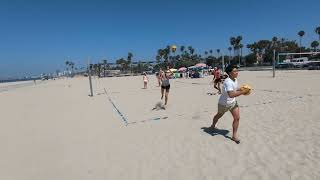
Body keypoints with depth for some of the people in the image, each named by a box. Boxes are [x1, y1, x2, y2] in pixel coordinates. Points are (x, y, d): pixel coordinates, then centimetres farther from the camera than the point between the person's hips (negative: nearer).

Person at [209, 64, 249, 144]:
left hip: (233, 102, 7)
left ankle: (234, 135, 11)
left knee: (237, 117, -3)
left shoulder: (235, 80, -3)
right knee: (219, 115, 19)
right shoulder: (228, 82, -32)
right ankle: (213, 126, 50)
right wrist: (242, 92, -37)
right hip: (224, 103, -6)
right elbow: (231, 94, -43)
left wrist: (241, 89, -8)